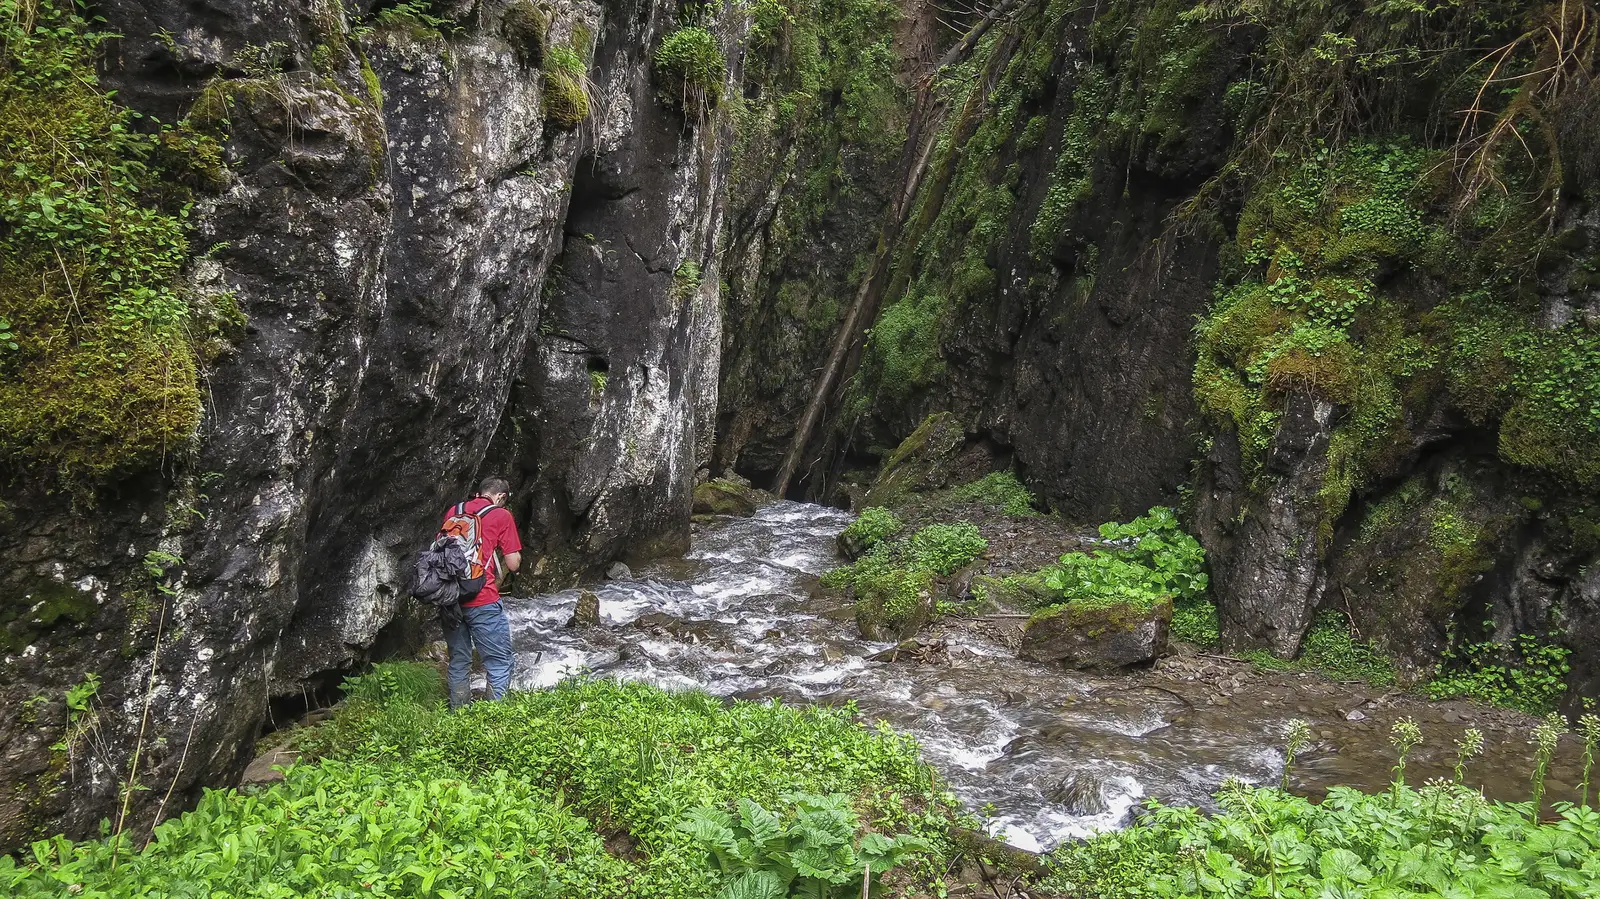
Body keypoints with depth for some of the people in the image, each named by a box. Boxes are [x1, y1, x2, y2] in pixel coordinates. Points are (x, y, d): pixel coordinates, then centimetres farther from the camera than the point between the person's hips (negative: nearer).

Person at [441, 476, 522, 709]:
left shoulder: (453, 511, 15)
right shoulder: (501, 516, 1)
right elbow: (513, 564, -1)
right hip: (482, 601, -6)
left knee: (458, 662, 17)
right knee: (500, 663, 3)